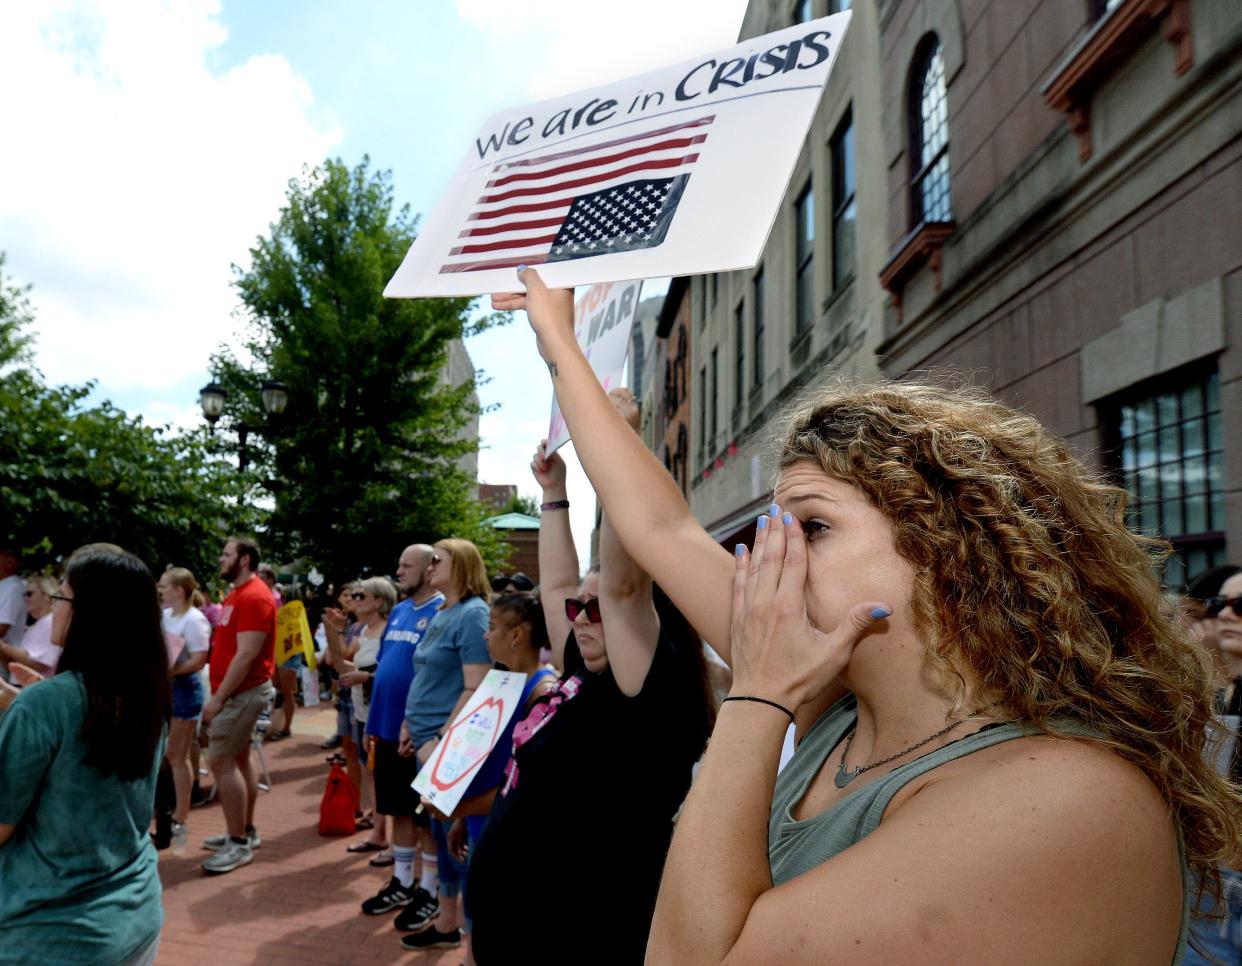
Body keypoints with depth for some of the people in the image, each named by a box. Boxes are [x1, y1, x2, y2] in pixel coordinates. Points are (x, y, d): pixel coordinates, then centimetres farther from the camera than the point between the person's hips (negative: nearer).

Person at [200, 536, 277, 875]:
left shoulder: (254, 597, -19)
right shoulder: (237, 594, 14)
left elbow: (246, 655, -24)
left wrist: (218, 698, -22)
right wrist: (219, 694, 16)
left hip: (242, 692, -10)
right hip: (237, 691, 10)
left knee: (221, 761, -9)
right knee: (238, 759, 14)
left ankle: (239, 844, -2)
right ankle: (245, 832, 23)